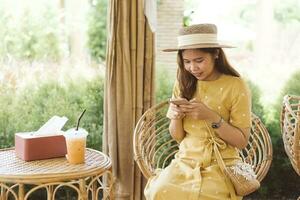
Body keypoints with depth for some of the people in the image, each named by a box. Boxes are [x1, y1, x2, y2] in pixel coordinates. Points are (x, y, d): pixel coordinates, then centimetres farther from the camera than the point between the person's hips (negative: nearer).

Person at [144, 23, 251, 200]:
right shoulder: (184, 84, 6)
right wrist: (176, 116, -11)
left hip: (221, 165, -3)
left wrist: (211, 116, -19)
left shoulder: (236, 86, -7)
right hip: (186, 161, 3)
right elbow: (177, 136, 10)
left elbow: (242, 141, -6)